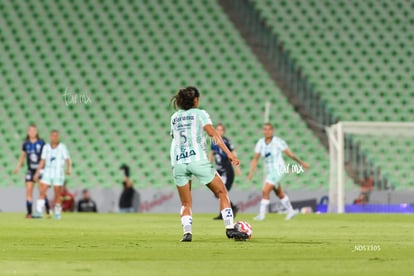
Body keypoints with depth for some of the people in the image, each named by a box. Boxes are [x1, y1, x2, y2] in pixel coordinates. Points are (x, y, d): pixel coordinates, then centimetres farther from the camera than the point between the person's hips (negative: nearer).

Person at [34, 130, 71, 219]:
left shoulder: (62, 147, -5)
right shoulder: (46, 147, 5)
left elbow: (67, 160, -14)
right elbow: (42, 161, 7)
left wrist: (69, 168, -34)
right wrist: (37, 173, 1)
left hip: (58, 174, -2)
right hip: (47, 174, 2)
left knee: (57, 194, 1)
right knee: (42, 192, -12)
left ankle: (58, 213, 17)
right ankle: (39, 212, -14)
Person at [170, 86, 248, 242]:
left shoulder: (174, 117, 19)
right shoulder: (200, 114, 6)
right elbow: (213, 134, -7)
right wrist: (229, 153, -13)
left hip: (177, 162, 4)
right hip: (198, 159, -4)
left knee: (185, 204, 12)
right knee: (222, 193, 7)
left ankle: (187, 232, -9)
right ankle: (230, 228, -3)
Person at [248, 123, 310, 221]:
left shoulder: (278, 142, -14)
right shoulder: (260, 143, 0)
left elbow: (290, 154, -6)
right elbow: (255, 159, 4)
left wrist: (301, 163, 1)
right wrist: (251, 173, -4)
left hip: (278, 170, -7)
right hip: (269, 171, 7)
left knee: (265, 191, -17)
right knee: (279, 194, 20)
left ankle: (261, 214, -10)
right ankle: (291, 211, 37)